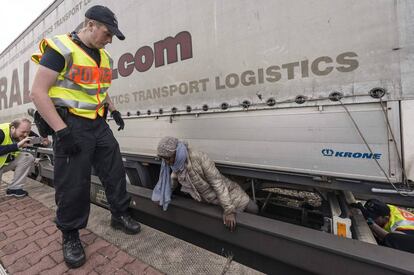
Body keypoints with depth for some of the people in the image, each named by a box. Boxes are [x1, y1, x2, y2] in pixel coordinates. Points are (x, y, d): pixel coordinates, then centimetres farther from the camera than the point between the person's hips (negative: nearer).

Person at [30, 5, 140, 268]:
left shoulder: (104, 57, 13)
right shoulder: (61, 49, -9)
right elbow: (38, 93, -14)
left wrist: (114, 110, 12)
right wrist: (61, 130, -20)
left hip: (99, 124, 7)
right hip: (71, 126, -6)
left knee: (116, 171, 9)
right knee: (72, 185, 2)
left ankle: (120, 216, 29)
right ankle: (70, 236, 25)